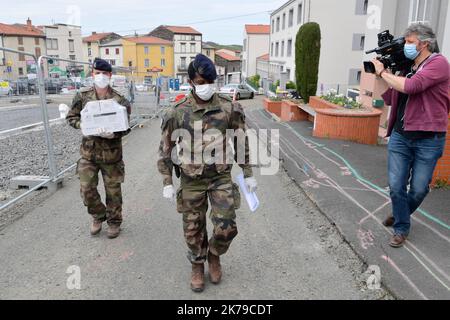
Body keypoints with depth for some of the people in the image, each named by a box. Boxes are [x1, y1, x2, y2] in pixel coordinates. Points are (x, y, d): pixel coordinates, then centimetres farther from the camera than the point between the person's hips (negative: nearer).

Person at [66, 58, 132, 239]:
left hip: (111, 153, -2)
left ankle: (114, 221, 30)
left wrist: (113, 134, -27)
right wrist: (81, 125, -13)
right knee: (86, 190, 4)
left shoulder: (119, 100, -7)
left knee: (113, 191, 8)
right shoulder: (82, 96, 0)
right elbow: (71, 117, 8)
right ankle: (98, 216, 31)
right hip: (88, 151, 2)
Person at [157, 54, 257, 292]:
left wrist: (248, 174, 4)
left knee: (226, 227, -3)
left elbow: (242, 143, 4)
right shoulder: (177, 113, -7)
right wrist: (167, 183, -4)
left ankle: (214, 255, 29)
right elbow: (166, 150, 0)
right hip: (191, 180, 0)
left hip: (222, 177, 0)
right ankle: (197, 266, 35)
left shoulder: (229, 109, -5)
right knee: (193, 229, 10)